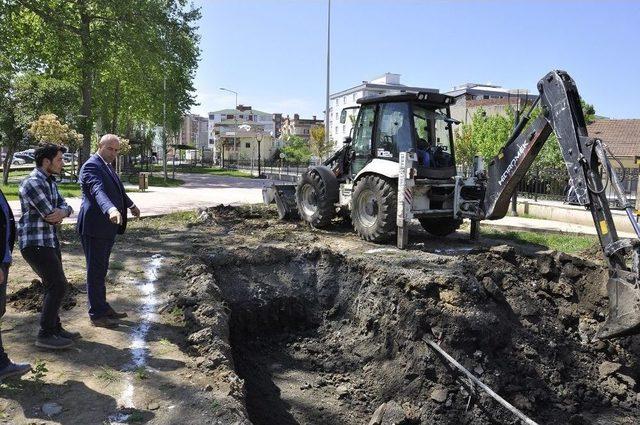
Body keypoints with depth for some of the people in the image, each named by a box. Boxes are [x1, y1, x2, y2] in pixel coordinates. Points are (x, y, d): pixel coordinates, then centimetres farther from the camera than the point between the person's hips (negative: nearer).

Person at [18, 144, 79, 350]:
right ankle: (45, 335, 0)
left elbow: (65, 206, 9)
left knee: (55, 285, 14)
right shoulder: (32, 183, -19)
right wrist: (57, 214, 1)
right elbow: (50, 214, -21)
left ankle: (54, 328, 25)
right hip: (34, 243, -9)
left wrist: (62, 211, -14)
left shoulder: (50, 181, 12)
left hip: (50, 241, 9)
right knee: (58, 285, -10)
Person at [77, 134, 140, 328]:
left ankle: (102, 308, 30)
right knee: (96, 271, 0)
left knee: (101, 269, 18)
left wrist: (130, 205, 45)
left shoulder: (106, 166, 14)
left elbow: (117, 189, 32)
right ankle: (96, 315, 11)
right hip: (95, 227, -10)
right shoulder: (91, 166, -17)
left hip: (107, 227, 10)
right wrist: (111, 209, -53)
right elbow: (98, 191, -36)